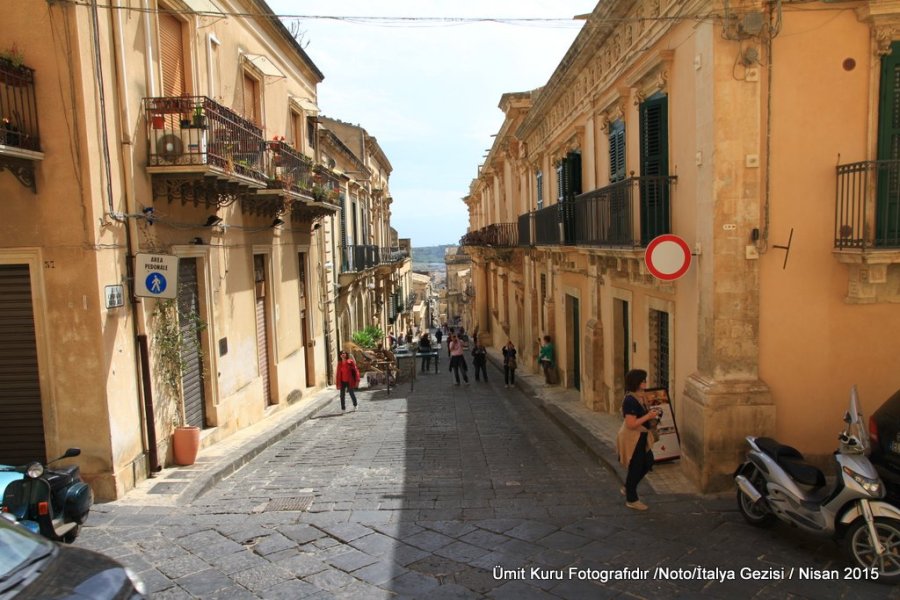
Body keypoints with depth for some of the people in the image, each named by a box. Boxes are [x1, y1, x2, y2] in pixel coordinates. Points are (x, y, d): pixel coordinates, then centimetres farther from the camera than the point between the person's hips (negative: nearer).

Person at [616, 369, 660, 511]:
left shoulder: (638, 397, 6)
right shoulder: (630, 400, -25)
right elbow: (631, 424, -27)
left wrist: (649, 414, 6)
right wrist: (648, 416, -23)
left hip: (640, 438, 10)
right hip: (632, 439, -10)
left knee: (648, 462, 18)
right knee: (635, 468, 4)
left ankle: (628, 489, 34)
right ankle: (631, 500, 21)